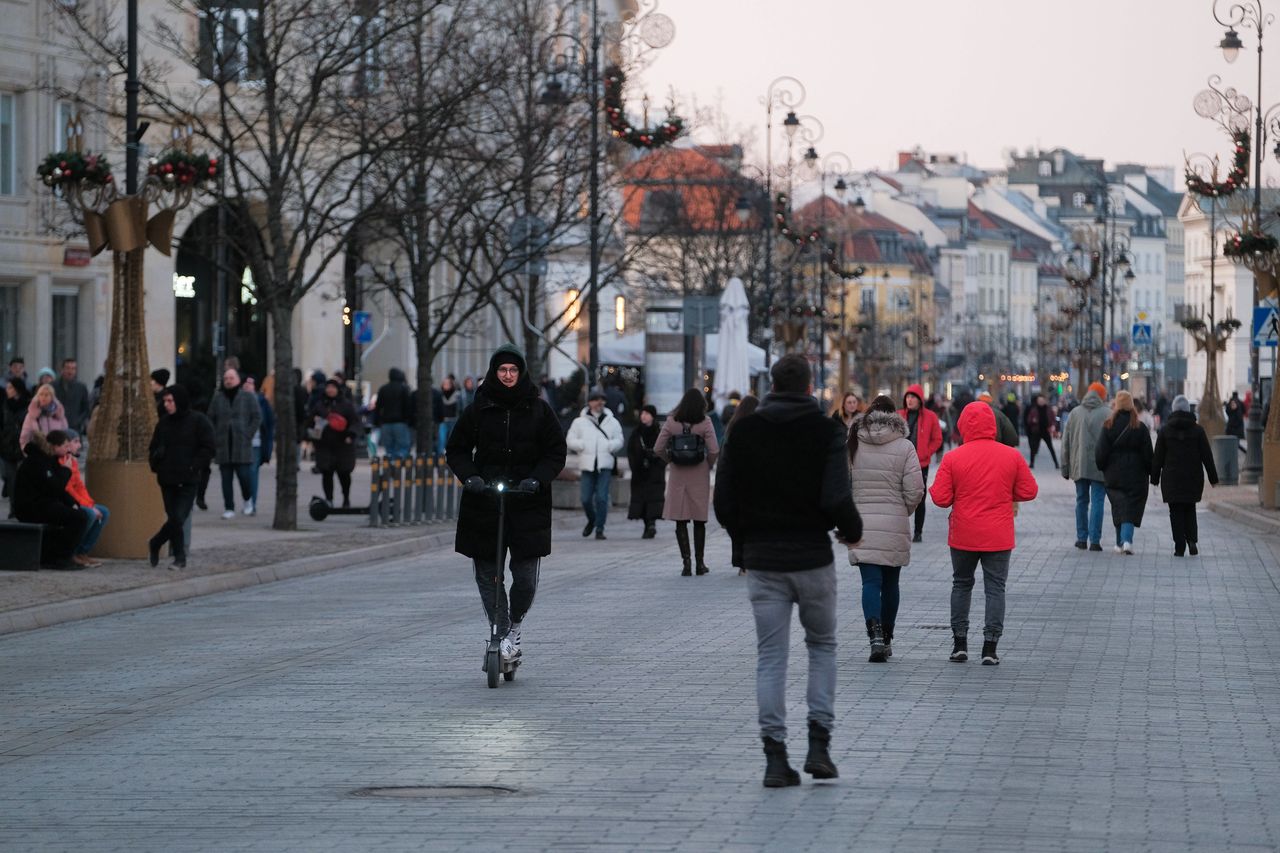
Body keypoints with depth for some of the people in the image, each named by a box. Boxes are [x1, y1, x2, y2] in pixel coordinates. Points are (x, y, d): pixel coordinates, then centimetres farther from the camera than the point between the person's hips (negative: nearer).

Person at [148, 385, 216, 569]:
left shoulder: (198, 421, -4)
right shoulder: (164, 423, 10)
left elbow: (210, 449, -5)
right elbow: (154, 448, 21)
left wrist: (193, 467, -12)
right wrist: (156, 466, 4)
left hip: (188, 482, -4)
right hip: (167, 481, 4)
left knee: (178, 518, -13)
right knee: (174, 519, 3)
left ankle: (155, 544, 4)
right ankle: (180, 558, 14)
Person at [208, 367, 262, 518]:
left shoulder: (248, 397, 3)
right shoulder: (217, 399, 11)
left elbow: (257, 418, 2)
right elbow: (210, 419, 13)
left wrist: (248, 435, -7)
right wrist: (215, 437, 1)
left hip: (242, 445, -3)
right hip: (223, 446, 3)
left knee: (243, 474, -9)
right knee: (226, 478, 1)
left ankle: (248, 499, 18)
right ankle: (229, 508, 6)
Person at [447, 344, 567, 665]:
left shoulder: (539, 410, 4)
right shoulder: (478, 410, 5)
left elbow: (556, 453, 5)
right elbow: (456, 450, 10)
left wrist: (537, 479, -12)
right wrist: (469, 477, -9)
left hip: (528, 503, -1)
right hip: (483, 502, 1)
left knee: (526, 577, -6)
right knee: (487, 576, 0)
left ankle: (516, 625, 20)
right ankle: (503, 635, 10)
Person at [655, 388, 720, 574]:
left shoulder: (671, 422, -3)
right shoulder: (704, 423, -7)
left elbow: (658, 449, -3)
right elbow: (714, 450, -12)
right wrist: (709, 464, 6)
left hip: (678, 476, 0)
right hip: (699, 476, 0)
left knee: (680, 522, 4)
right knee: (699, 521, 10)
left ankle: (686, 562, -2)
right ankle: (699, 562, 14)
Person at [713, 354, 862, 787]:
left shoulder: (743, 431, 2)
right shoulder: (826, 431, -6)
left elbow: (723, 500, 1)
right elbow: (837, 499, -16)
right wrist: (853, 531, 3)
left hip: (762, 560, 2)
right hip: (812, 557, -1)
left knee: (770, 657, 5)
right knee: (822, 645, 15)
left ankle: (775, 756, -1)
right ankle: (819, 746, 4)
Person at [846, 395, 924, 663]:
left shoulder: (852, 445, 0)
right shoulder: (904, 447, -4)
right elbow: (915, 490, -8)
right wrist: (903, 512, 11)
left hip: (861, 523, 0)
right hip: (895, 525, 0)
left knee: (871, 582, -3)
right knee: (890, 583, 14)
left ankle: (875, 634, -23)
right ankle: (886, 639, 23)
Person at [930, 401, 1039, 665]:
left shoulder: (952, 458, -10)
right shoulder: (1012, 456, -5)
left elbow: (940, 498, -9)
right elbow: (1029, 492, 0)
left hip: (963, 536, 0)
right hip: (998, 536, 0)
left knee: (961, 585, 16)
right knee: (995, 588, 5)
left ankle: (959, 643, 16)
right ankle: (990, 646, 0)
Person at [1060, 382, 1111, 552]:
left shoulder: (1075, 413, 6)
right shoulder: (1106, 414, -5)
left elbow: (1066, 442, 8)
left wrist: (1065, 467, 13)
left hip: (1079, 466, 3)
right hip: (1100, 467, -3)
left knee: (1081, 501, 13)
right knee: (1097, 502, -1)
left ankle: (1082, 538, 15)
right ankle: (1094, 540, -5)